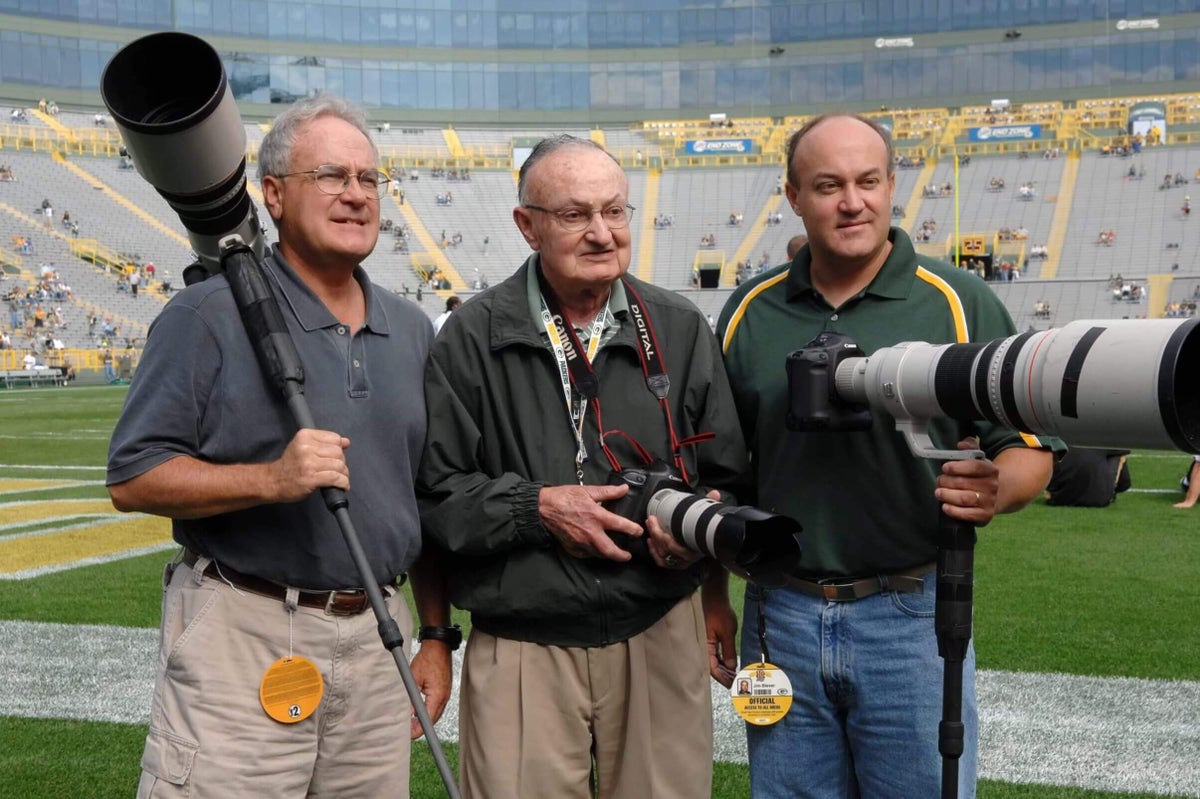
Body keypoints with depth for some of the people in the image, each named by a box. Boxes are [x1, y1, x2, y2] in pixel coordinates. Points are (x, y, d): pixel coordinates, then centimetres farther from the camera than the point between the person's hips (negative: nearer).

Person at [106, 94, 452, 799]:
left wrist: (437, 634, 13)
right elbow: (133, 479, -9)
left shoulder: (413, 331, 12)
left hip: (379, 637, 5)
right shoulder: (211, 314, -6)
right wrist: (272, 478, -22)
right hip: (242, 635, -5)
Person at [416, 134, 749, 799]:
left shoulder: (680, 328, 6)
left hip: (661, 638, 2)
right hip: (520, 651, -2)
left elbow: (729, 478, 11)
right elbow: (433, 489, -2)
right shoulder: (474, 337, -1)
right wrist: (537, 507, -12)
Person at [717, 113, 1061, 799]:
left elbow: (1031, 450, 0)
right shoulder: (751, 311, 6)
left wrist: (995, 490, -23)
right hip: (782, 615, 3)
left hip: (912, 613, -2)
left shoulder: (958, 302, -2)